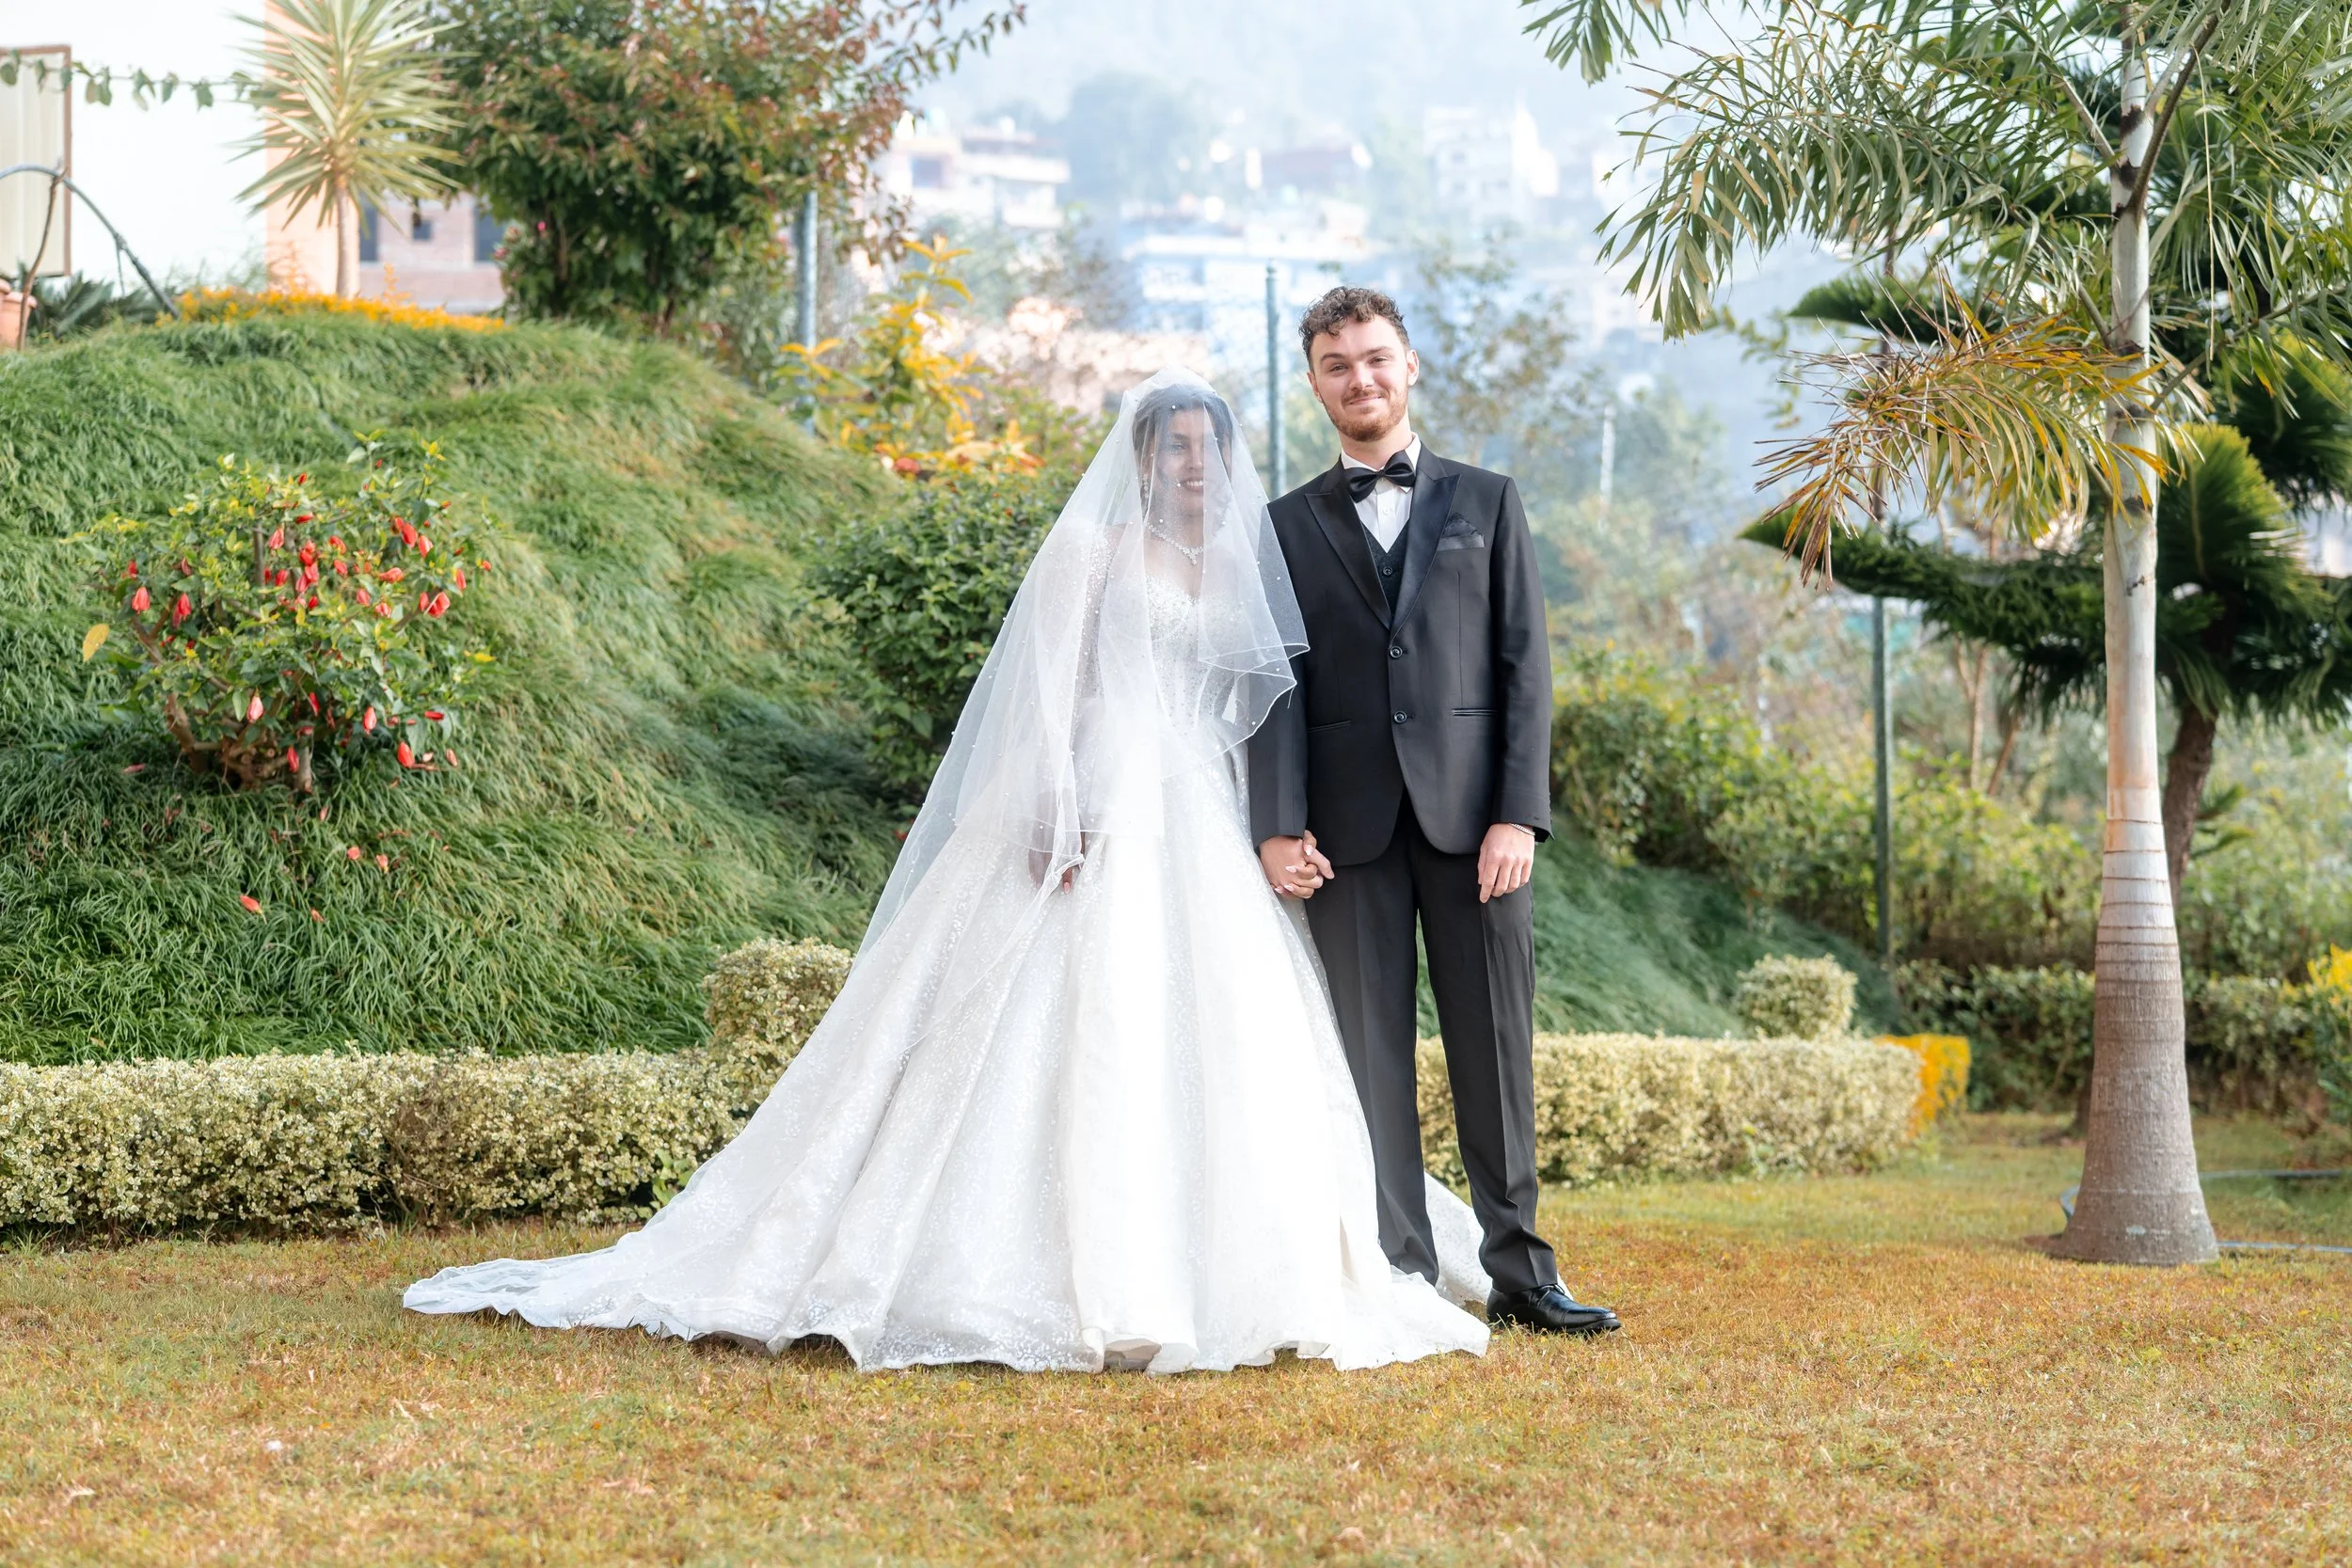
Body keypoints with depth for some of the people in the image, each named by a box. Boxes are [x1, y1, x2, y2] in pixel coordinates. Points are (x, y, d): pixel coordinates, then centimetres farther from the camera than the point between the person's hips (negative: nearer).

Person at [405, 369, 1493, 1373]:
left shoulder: (1236, 570, 19)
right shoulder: (1092, 551, 3)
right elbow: (1048, 693, -6)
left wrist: (1267, 833, 9)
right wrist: (1057, 822, -17)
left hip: (1201, 836, 6)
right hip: (1099, 822, -6)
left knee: (1220, 1039, -2)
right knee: (1081, 1031, -12)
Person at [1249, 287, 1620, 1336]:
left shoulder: (1487, 503, 13)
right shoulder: (1290, 526, 13)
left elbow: (1524, 665, 6)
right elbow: (1279, 687, 5)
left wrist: (1519, 813, -6)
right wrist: (1278, 824, -8)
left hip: (1473, 815, 0)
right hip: (1350, 826, 0)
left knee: (1496, 1045, 0)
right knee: (1371, 1053, 0)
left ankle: (1519, 1271, 6)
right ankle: (1401, 1278, 3)